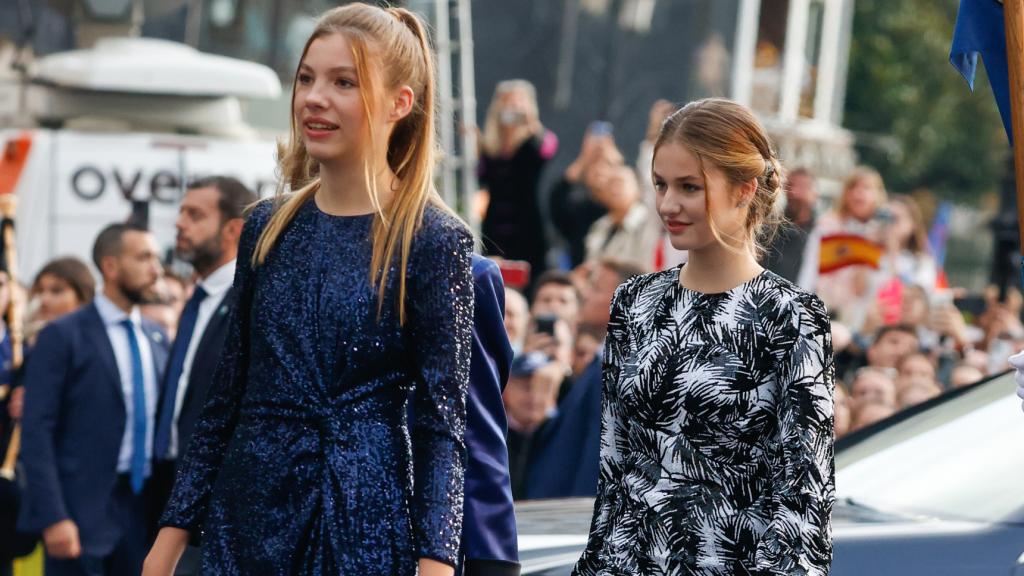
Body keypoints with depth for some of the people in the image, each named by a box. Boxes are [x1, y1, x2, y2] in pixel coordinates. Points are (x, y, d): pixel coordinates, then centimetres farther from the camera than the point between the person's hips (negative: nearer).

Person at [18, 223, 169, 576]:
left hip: (145, 507, 6)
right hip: (84, 508, -6)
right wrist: (52, 517, -17)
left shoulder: (157, 338, 14)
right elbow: (37, 432, -9)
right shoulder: (63, 336, -4)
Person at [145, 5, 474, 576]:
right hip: (247, 509, 5)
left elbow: (442, 421, -9)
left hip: (366, 519, -5)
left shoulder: (432, 240, -7)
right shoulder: (268, 227, 8)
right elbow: (226, 395, 12)